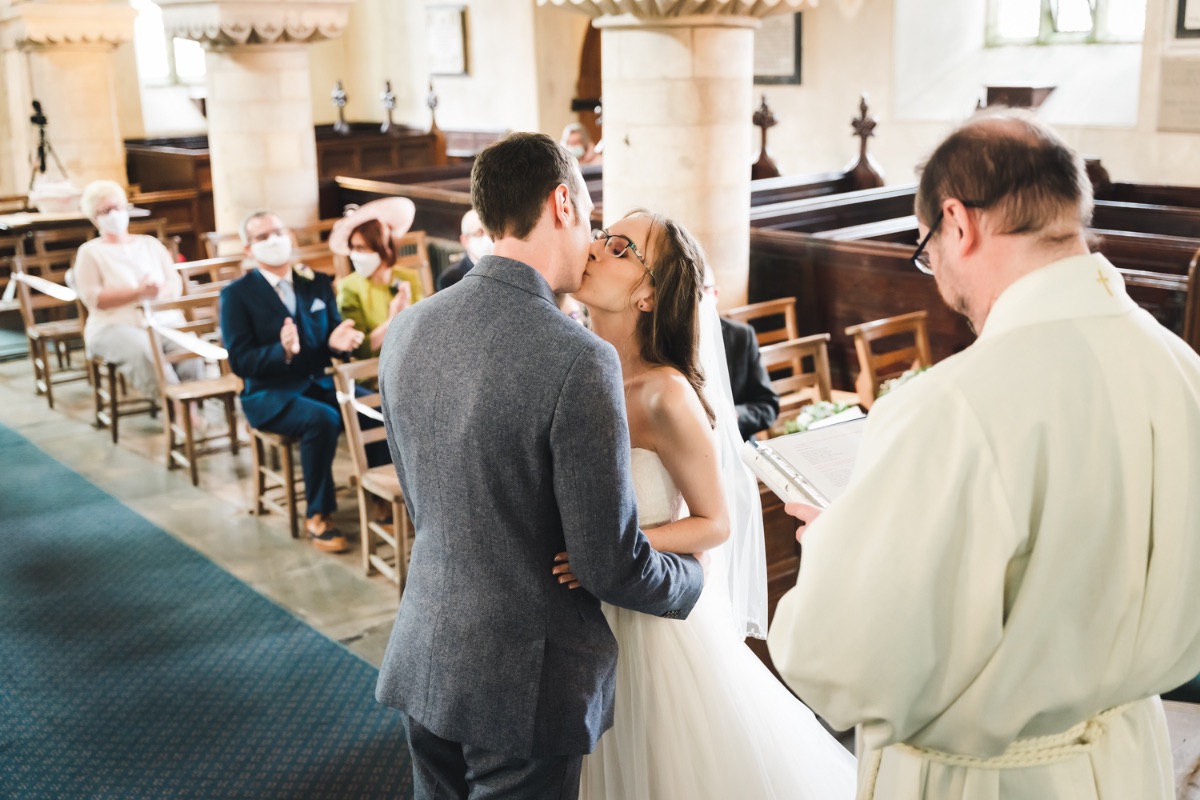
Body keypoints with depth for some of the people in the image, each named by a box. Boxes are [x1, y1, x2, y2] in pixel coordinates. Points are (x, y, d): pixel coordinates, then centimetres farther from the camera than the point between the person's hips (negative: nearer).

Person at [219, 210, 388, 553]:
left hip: (320, 382, 4)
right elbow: (240, 361, -11)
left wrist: (339, 342, -17)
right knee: (322, 420, -34)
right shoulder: (237, 294, -3)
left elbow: (334, 337, 8)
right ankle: (318, 517, -19)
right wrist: (282, 351, -29)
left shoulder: (318, 283, 10)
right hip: (269, 394, -4)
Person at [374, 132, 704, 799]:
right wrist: (691, 577, 2)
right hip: (525, 684, -6)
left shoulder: (407, 330, -2)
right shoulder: (579, 360, -24)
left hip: (423, 661, 6)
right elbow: (612, 565, -18)